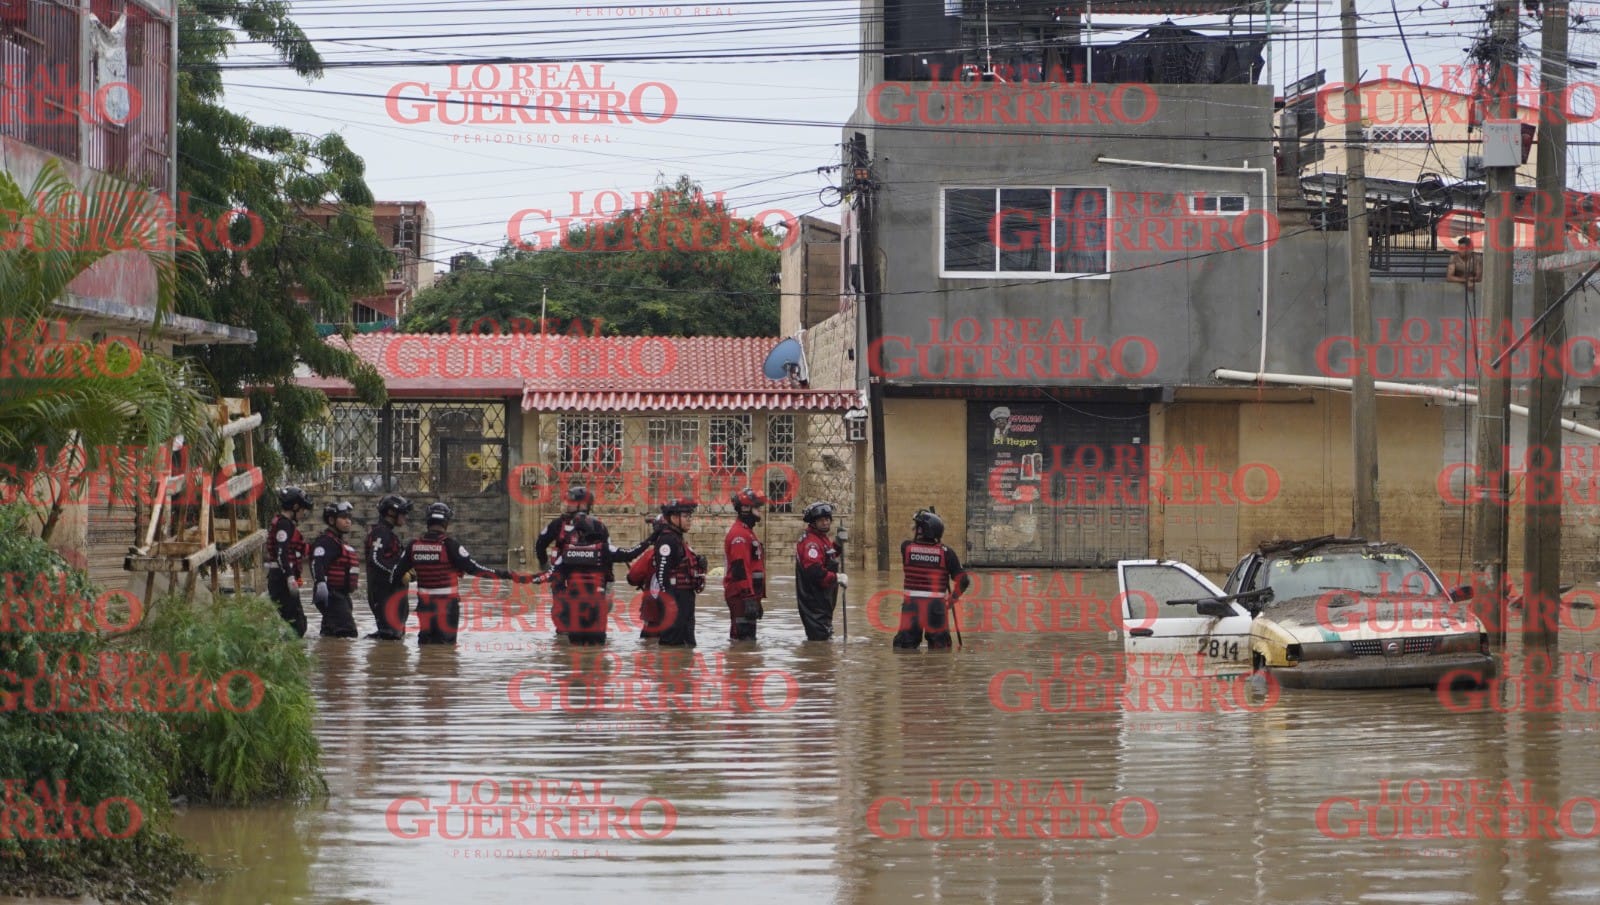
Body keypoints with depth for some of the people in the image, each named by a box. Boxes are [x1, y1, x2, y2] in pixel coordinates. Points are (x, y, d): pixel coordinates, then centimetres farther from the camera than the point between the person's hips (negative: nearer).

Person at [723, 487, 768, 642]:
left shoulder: (746, 532, 21)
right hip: (742, 594, -11)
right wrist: (749, 597, -27)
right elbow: (740, 568, -23)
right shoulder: (739, 534, -14)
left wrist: (756, 599, 28)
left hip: (749, 594, 11)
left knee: (749, 639, 13)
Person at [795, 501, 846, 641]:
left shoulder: (823, 539, 15)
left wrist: (838, 546, 7)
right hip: (813, 597, -11)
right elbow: (814, 571, -30)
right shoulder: (810, 542, -20)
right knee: (818, 635, -12)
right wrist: (837, 578, -22)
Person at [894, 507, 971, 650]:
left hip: (912, 606, 0)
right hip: (936, 606, 0)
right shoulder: (946, 553, -4)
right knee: (940, 645, 11)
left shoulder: (906, 547, -3)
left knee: (905, 645, 8)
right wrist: (953, 598, 14)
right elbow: (963, 581, -2)